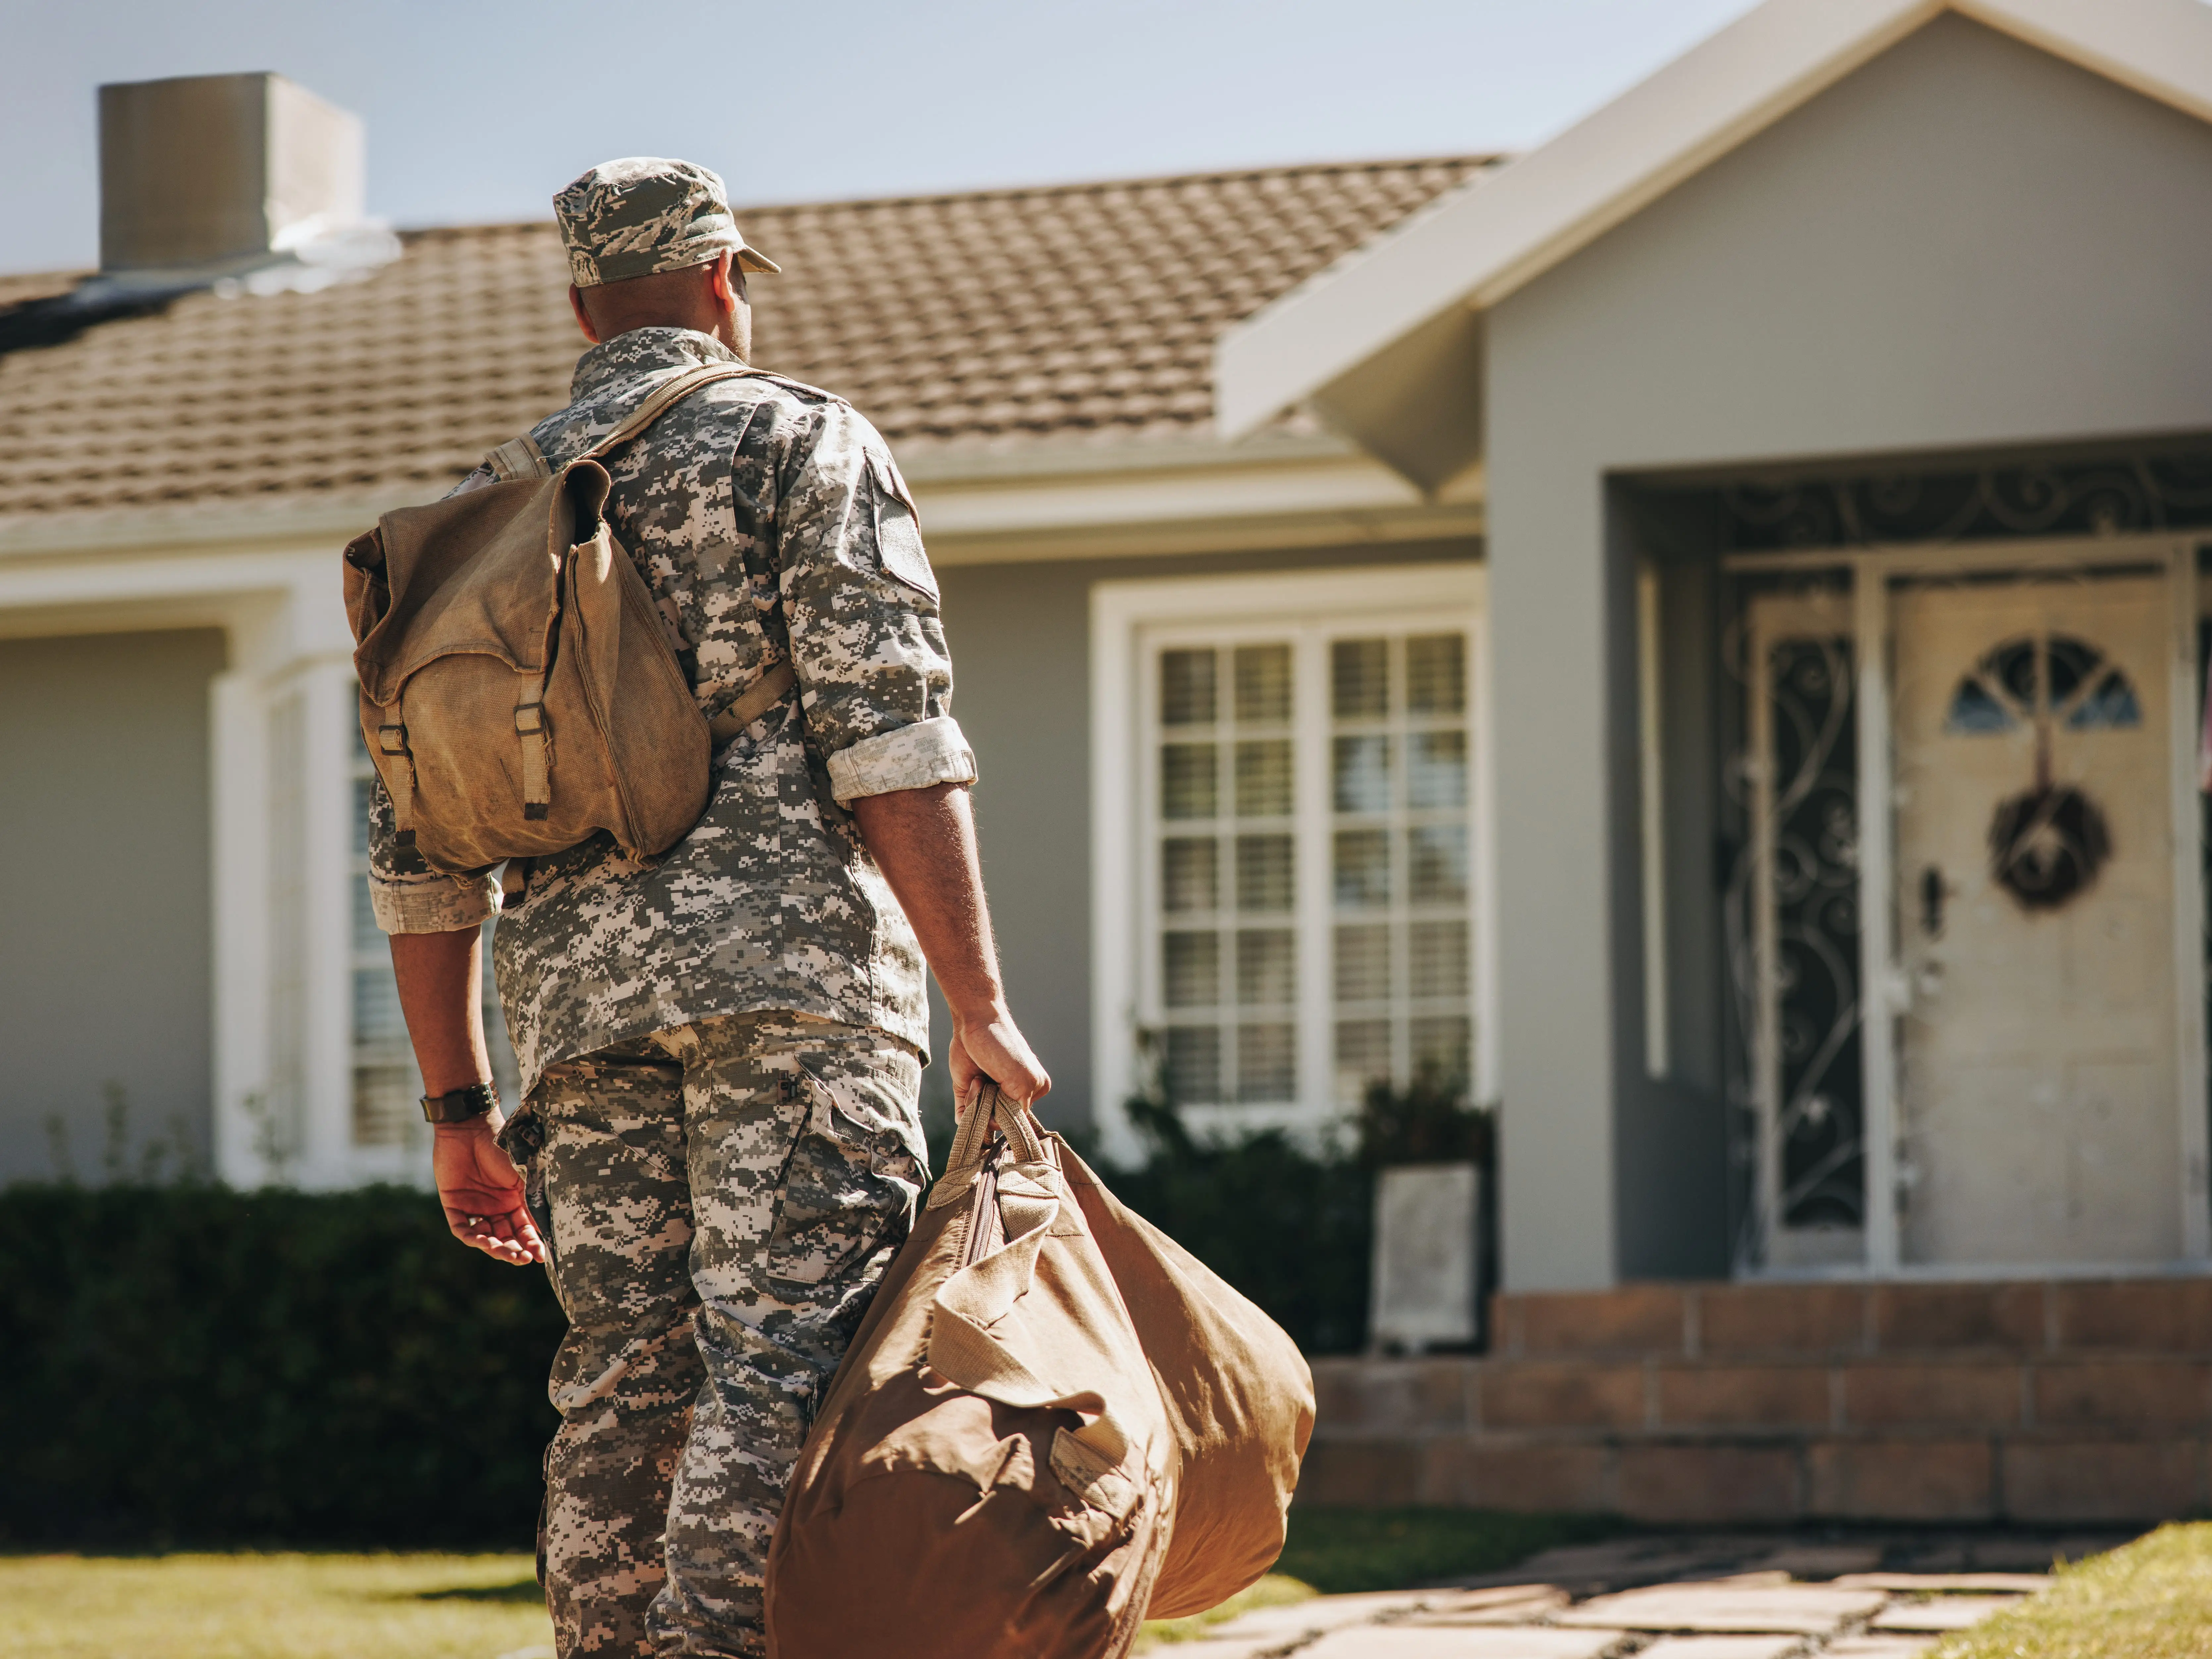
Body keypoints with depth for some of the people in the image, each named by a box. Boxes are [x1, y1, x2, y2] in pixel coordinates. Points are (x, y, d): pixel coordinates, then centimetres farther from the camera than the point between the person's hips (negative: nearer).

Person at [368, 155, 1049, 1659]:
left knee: (625, 1386, 9)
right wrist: (979, 1007, -10)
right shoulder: (801, 439, 5)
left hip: (578, 991, 6)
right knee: (780, 1369, -11)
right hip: (791, 967, -6)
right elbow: (888, 733, -9)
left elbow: (418, 844, 18)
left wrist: (459, 1107, 22)